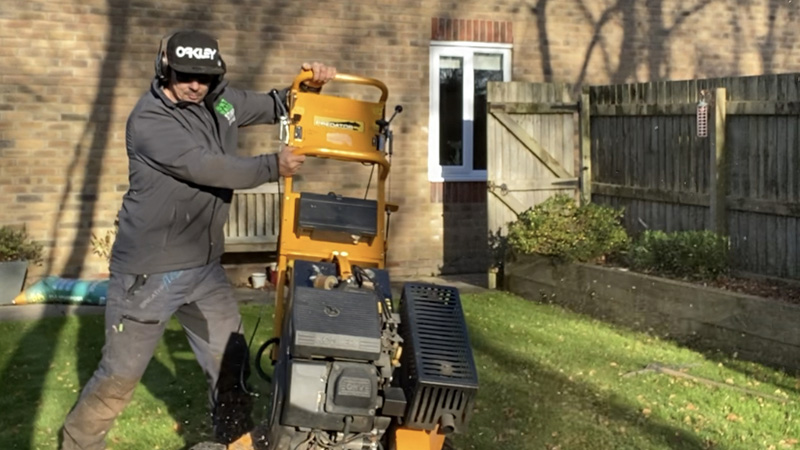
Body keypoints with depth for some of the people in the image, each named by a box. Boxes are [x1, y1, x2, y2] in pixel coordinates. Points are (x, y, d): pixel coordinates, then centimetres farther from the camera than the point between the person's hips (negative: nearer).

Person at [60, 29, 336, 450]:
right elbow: (204, 167, -28)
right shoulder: (148, 120, -20)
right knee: (120, 374, 4)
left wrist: (307, 86, -4)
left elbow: (272, 107, 15)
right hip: (150, 271, -7)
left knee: (230, 363, 14)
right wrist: (272, 166, -22)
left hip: (205, 267, 7)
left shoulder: (219, 99, 2)